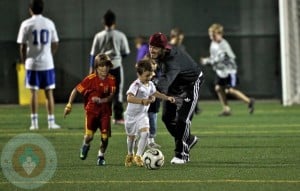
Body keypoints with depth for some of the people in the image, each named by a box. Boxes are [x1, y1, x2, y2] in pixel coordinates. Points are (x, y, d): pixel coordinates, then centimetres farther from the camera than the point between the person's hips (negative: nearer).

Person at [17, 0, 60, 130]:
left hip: (32, 63, -2)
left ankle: (34, 123, 2)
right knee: (49, 92, 6)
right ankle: (51, 122, 6)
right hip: (47, 63, 2)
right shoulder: (49, 23, 2)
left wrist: (23, 60, 9)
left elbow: (22, 46, -5)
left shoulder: (26, 24, -6)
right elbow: (55, 44, 6)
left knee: (34, 93, 3)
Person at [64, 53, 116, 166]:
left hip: (105, 111, 2)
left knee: (105, 136, -5)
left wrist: (101, 100, -29)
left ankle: (101, 156, 22)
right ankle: (85, 146, 24)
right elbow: (76, 90, -4)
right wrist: (69, 105, -7)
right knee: (89, 136, -13)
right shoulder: (90, 79, -10)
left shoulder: (111, 80, -4)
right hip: (91, 110, -2)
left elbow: (111, 97, -9)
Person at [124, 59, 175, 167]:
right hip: (132, 114, -4)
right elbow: (129, 98, -45)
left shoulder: (150, 84, -3)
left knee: (145, 132, -20)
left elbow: (154, 93, 22)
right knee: (131, 136, 15)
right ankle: (130, 155, 41)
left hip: (143, 114, 4)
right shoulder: (136, 85, -27)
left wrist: (167, 98, 17)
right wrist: (142, 101, -57)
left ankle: (138, 156, -12)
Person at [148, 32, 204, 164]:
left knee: (183, 119, -13)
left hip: (190, 85, -9)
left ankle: (181, 154, -2)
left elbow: (166, 79, -60)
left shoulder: (173, 60, -41)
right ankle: (189, 139, 30)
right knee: (167, 117, 7)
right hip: (174, 85, 9)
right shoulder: (157, 55, -14)